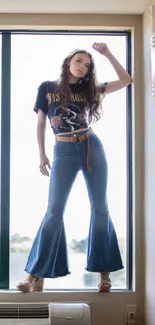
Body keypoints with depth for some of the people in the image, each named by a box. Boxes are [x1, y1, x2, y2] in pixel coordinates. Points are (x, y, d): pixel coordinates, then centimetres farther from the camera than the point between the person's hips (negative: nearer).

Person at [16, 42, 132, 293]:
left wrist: (107, 54, 3)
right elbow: (40, 123, 9)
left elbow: (126, 80, 9)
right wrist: (42, 154, 5)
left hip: (92, 148, 2)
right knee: (54, 211, -6)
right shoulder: (47, 88, 6)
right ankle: (36, 273, -1)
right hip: (64, 152, -2)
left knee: (100, 207, 1)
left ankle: (104, 271, 9)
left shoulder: (88, 89, 9)